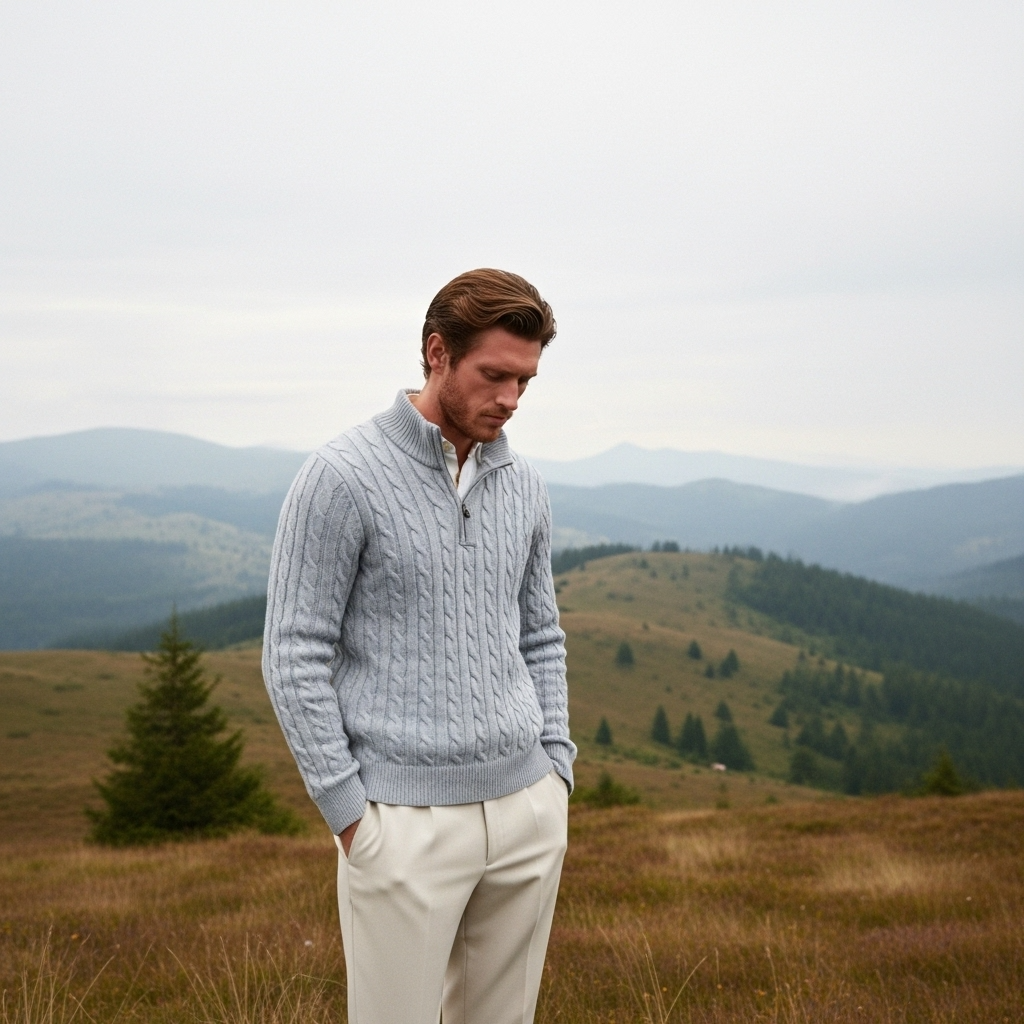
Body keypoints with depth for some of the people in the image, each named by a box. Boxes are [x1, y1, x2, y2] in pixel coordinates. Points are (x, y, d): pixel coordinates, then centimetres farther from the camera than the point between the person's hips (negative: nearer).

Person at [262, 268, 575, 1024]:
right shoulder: (344, 477, -10)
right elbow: (296, 656, -10)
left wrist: (556, 775, 9)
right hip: (408, 821, -6)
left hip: (528, 815, 6)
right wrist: (349, 813, -11)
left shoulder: (524, 486, 9)